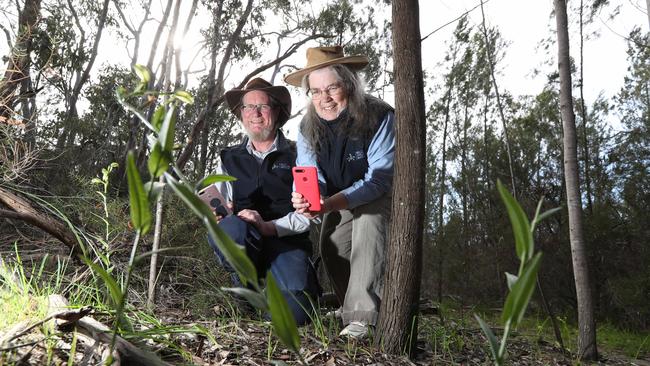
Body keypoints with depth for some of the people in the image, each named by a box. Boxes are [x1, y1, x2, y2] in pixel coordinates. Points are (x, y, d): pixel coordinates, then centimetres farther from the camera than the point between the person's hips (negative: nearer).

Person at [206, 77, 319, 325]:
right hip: (242, 242, 2)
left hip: (287, 242, -2)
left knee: (295, 313, -26)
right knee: (231, 228, -35)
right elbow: (219, 211, 16)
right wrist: (218, 214, -9)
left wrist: (270, 227, -17)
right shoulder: (229, 159, 18)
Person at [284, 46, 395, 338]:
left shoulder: (379, 117, -29)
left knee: (368, 221, -33)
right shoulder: (308, 126, -13)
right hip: (340, 200, 5)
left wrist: (333, 203, -49)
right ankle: (349, 307, 9)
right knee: (331, 247, -14)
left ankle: (362, 317, -35)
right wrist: (305, 198, -45)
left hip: (379, 195, -5)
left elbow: (379, 179, -33)